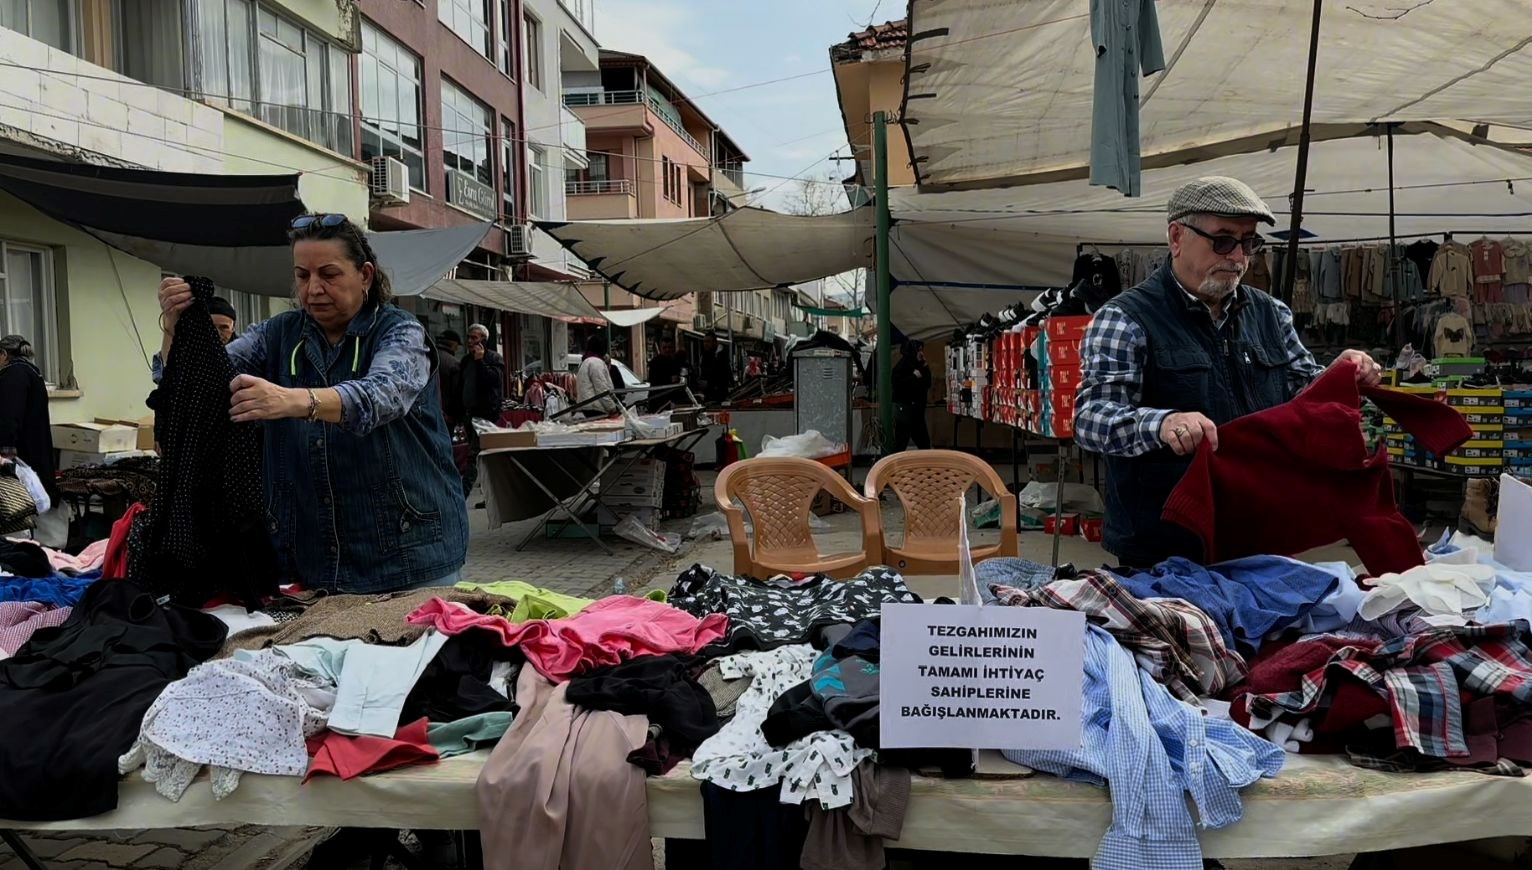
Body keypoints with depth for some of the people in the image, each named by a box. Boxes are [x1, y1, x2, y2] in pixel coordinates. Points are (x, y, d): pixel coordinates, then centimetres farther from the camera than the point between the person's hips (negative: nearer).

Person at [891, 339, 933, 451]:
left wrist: (925, 367, 5)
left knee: (924, 443, 15)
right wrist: (914, 376, -18)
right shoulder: (903, 365, -11)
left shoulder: (918, 365, 14)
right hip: (905, 409, -9)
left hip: (916, 410, 9)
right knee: (901, 443, -8)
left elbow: (927, 384, 16)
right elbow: (897, 383, -24)